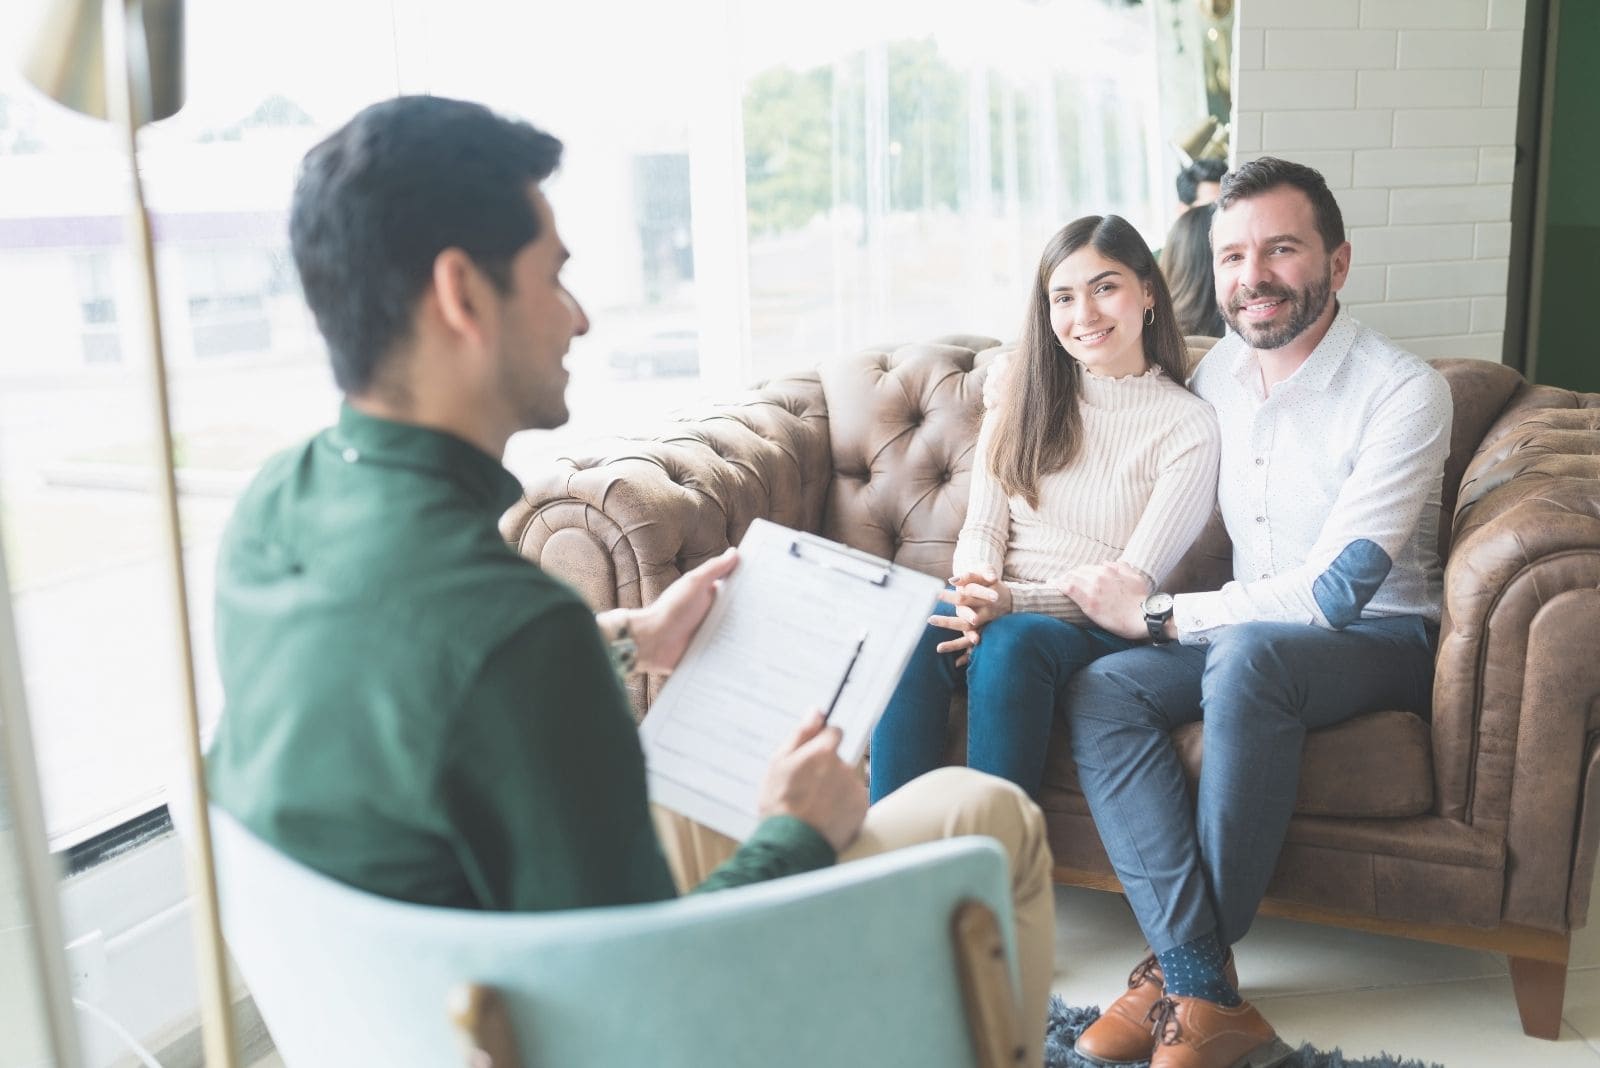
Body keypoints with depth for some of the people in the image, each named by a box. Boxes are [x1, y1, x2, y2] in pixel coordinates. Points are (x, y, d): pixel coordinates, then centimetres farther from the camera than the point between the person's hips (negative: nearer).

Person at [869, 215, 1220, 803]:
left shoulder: (1189, 424, -1)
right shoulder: (1022, 393, 12)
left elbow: (1133, 584, -7)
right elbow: (982, 526, 6)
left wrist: (1012, 602, -22)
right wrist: (977, 592, -18)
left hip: (1096, 631, -3)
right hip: (1000, 606, 3)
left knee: (1012, 642, -36)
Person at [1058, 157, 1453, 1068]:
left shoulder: (1403, 391, -17)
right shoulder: (1217, 372, 3)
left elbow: (1336, 590, -24)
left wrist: (1157, 614, -19)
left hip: (1383, 641, -6)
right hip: (1250, 627, 6)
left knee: (1249, 654, -38)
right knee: (1099, 692, -21)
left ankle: (1186, 972, -22)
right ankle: (1209, 994, -28)